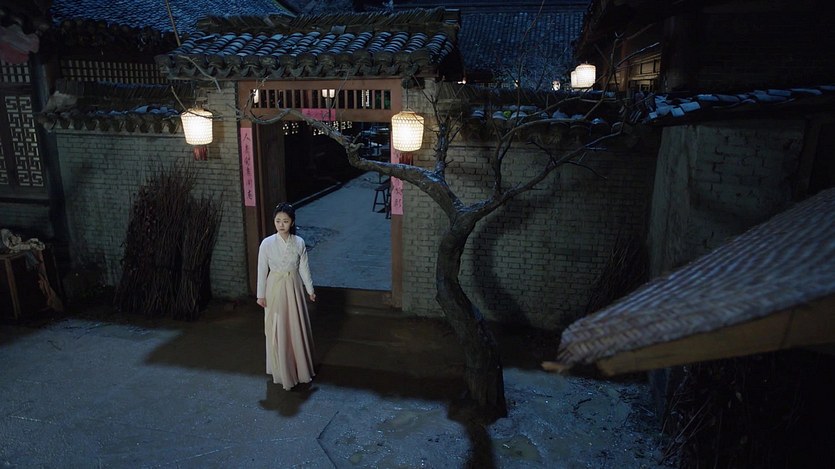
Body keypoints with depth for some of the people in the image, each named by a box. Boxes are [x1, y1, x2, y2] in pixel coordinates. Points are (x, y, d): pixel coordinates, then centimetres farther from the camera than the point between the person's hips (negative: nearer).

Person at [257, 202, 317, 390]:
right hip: (275, 289, -2)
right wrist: (261, 294, -2)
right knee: (278, 330, 6)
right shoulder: (267, 243, -11)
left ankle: (301, 367, 29)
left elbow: (304, 268, 3)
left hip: (294, 288, 2)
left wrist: (310, 289, 8)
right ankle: (282, 370, 22)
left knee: (297, 327, 11)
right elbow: (262, 270, -5)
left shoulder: (299, 242, -6)